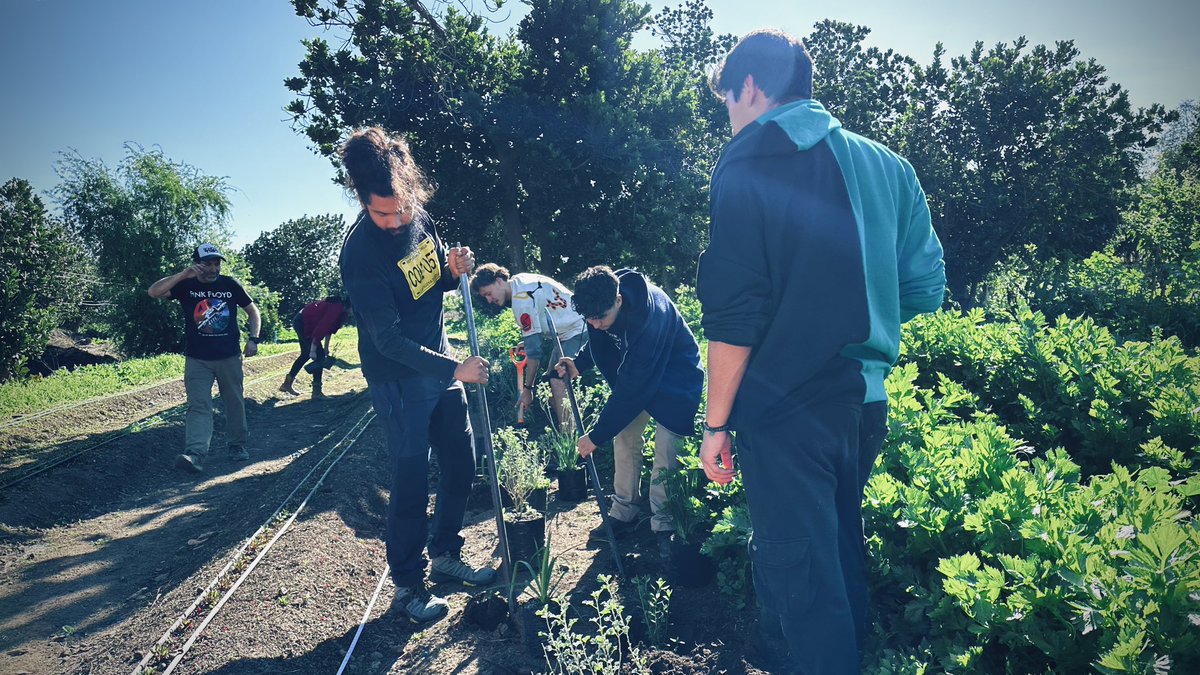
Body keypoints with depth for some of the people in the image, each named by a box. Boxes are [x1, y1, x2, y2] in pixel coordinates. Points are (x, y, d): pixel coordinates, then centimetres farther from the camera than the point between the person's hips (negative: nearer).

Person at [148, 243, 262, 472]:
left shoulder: (230, 285, 0)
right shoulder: (186, 285, -2)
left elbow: (253, 311, 8)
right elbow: (153, 292, -16)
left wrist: (253, 339, -5)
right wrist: (183, 275, -24)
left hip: (230, 358, 1)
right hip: (197, 360, -1)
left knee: (235, 403, 11)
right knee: (198, 406, -9)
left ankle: (238, 444, 28)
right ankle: (195, 454, -19)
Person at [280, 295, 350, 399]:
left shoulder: (340, 307, 1)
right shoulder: (336, 309, -28)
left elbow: (329, 326, 12)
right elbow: (320, 329, -30)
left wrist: (326, 347, 14)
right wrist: (313, 349, -26)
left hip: (301, 322, 10)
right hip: (304, 324, -10)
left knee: (306, 354, 21)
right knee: (319, 355, -10)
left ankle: (287, 384, 33)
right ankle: (317, 392, -8)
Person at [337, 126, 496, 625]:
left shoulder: (420, 219, -3)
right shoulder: (361, 252, -24)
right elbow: (389, 340, -23)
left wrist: (454, 269, -9)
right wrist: (454, 371, -25)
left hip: (440, 362, 7)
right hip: (399, 378, -7)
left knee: (461, 463, 14)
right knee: (411, 480, 1)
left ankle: (446, 555, 34)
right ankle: (408, 585, 20)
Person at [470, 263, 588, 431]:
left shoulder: (521, 299, -24)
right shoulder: (519, 280, 5)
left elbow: (534, 350, -23)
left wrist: (527, 388, -17)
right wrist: (529, 340, 11)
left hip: (577, 330, -11)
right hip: (566, 331, 11)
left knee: (558, 383, -22)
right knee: (553, 381, 9)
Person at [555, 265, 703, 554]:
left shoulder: (651, 315, -40)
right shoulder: (601, 305, -19)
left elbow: (633, 386, -36)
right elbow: (600, 342, 5)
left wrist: (597, 435, -30)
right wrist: (578, 363, -16)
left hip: (675, 377, -7)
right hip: (637, 373, 7)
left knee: (665, 449, -11)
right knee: (624, 438, 4)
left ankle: (663, 525, 2)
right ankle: (625, 514, 16)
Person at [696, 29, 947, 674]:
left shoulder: (745, 165, -11)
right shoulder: (885, 164, 6)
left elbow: (734, 313, -16)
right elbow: (924, 286, 8)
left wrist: (716, 423, -9)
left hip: (787, 408, -7)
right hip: (866, 400, 7)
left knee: (800, 574, 6)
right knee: (842, 552, 25)